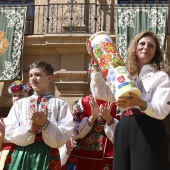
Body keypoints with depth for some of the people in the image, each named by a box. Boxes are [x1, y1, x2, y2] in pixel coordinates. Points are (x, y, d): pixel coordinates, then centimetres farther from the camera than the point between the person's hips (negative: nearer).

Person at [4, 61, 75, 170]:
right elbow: (10, 134, 0)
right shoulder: (20, 104, 6)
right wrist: (31, 129, -14)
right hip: (22, 157, 2)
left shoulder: (60, 104, -2)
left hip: (48, 157, -2)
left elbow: (61, 138, -7)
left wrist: (45, 124, -20)